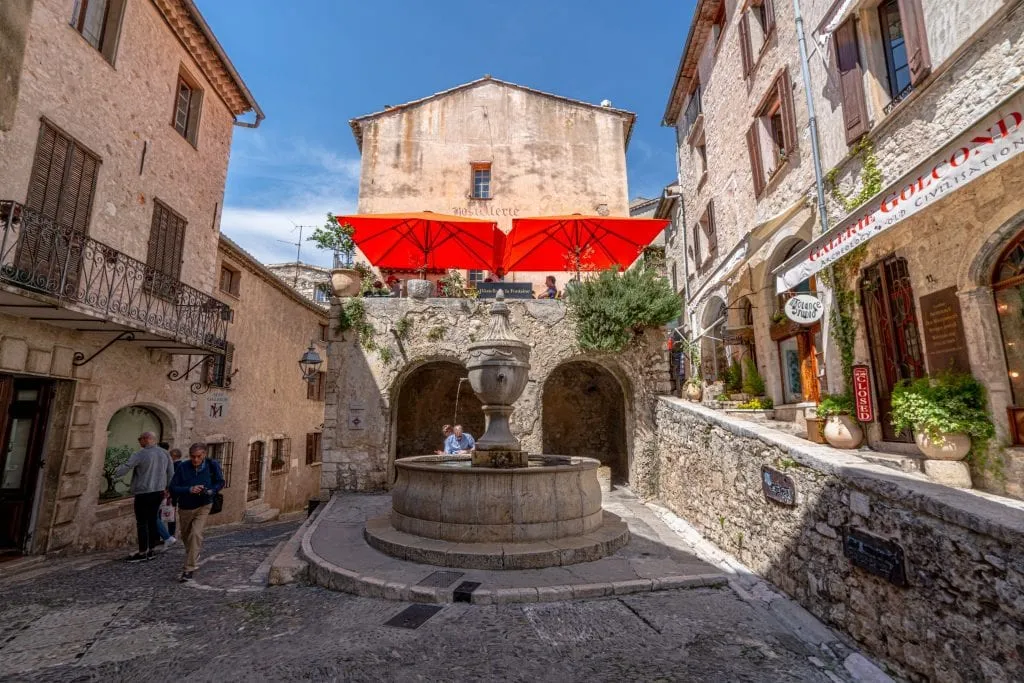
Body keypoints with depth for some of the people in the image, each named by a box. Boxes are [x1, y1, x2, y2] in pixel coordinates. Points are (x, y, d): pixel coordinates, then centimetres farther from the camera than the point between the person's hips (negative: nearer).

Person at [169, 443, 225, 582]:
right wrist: (189, 490, -30)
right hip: (185, 507, 2)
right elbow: (173, 488, -14)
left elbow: (220, 482, -2)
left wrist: (211, 491, -21)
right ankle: (194, 557, 50)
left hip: (203, 507, -2)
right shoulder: (182, 467, -17)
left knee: (196, 534, -18)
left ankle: (189, 569, -8)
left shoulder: (213, 465, -15)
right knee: (185, 535, 21)